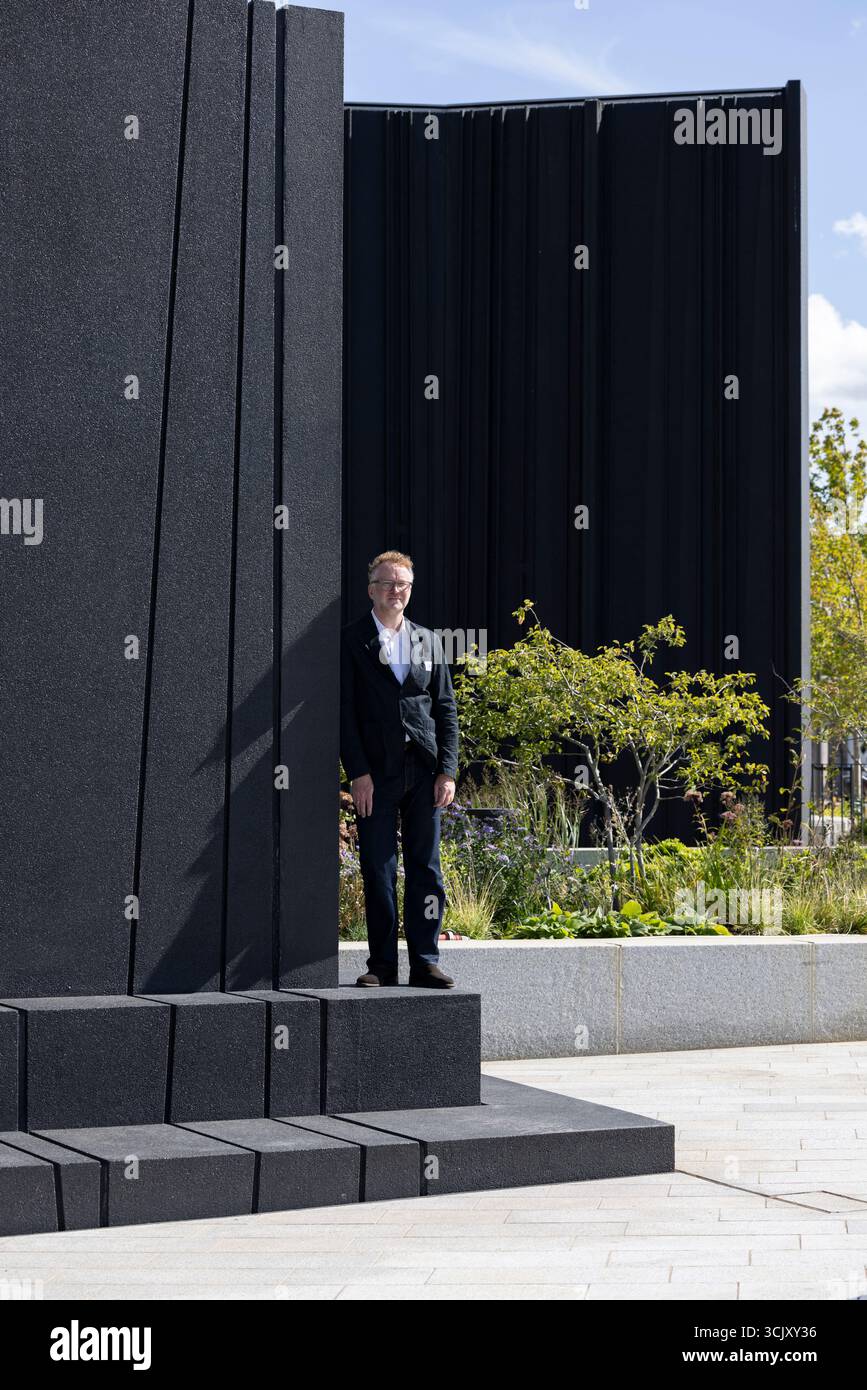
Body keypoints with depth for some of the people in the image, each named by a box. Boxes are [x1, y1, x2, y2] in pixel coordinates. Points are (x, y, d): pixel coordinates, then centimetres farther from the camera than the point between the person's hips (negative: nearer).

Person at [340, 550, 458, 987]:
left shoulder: (429, 640, 13)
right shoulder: (351, 640, 2)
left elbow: (445, 708, 12)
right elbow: (345, 712, -3)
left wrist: (447, 770, 2)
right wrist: (357, 772, -11)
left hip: (425, 771, 3)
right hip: (376, 773, -3)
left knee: (426, 868, 3)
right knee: (378, 871, -1)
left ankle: (425, 962, 8)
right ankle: (382, 964, 5)